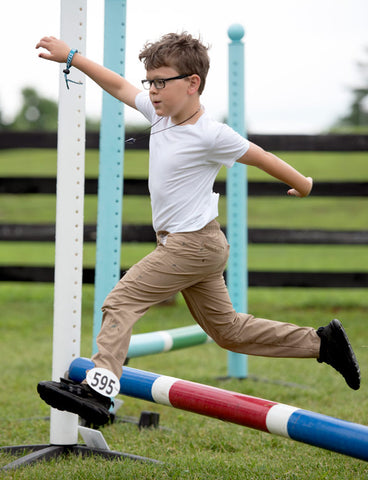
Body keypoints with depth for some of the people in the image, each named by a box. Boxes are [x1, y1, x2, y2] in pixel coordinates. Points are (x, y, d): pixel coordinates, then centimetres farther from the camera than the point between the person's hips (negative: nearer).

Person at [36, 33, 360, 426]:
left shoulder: (210, 135, -17)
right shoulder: (161, 113, 5)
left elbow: (260, 157, -4)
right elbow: (119, 87, 15)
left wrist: (303, 185, 10)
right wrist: (71, 57, 12)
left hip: (194, 244, -9)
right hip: (194, 247, 9)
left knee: (121, 301, -16)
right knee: (226, 330, 16)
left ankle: (97, 391, -25)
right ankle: (322, 342, 22)